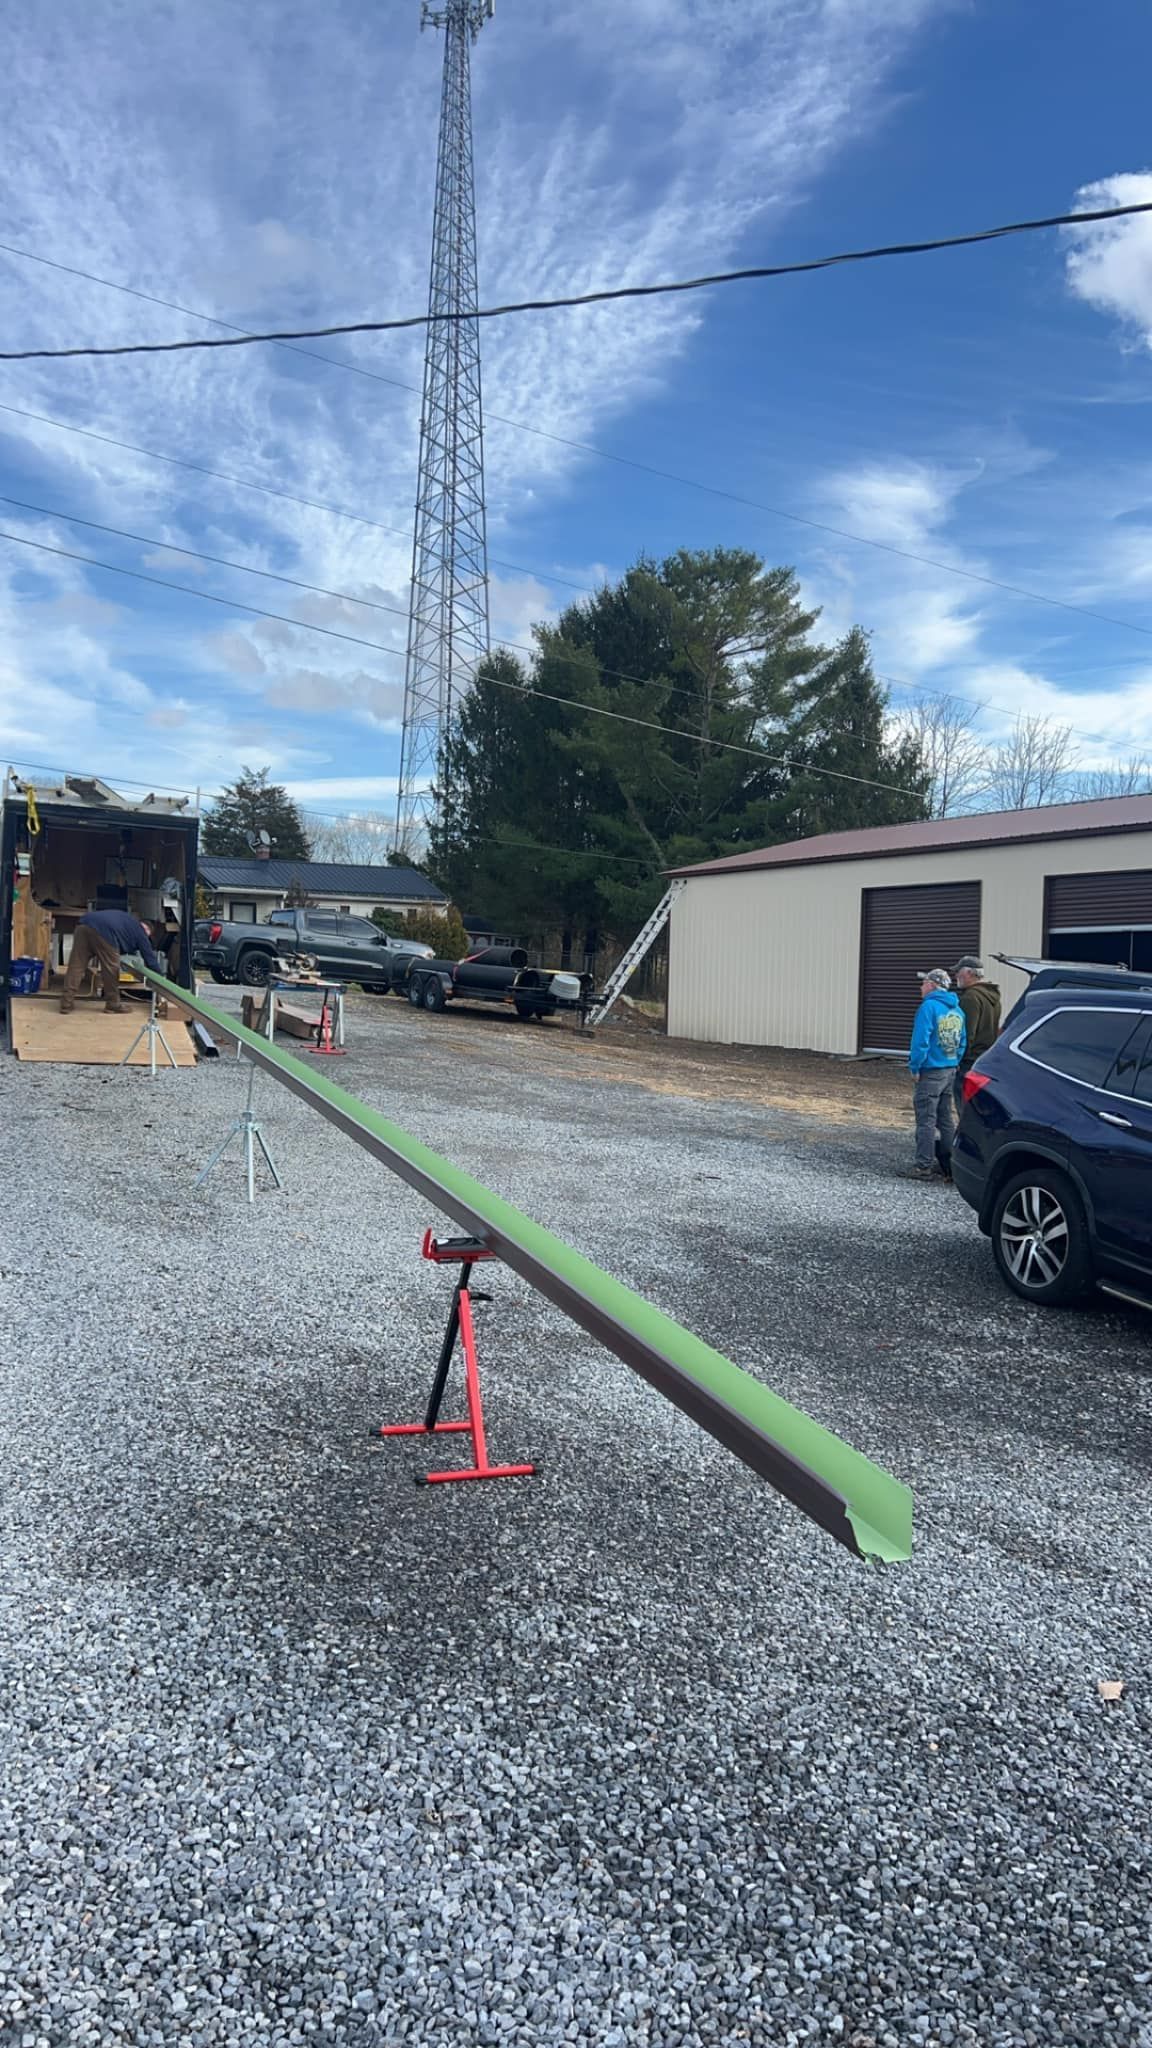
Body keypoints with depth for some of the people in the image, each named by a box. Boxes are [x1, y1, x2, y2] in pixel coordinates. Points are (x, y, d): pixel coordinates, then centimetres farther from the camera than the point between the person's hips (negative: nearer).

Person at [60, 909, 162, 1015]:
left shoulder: (128, 920, 41)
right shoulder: (140, 931, 23)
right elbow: (149, 957, 26)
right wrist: (161, 976, 35)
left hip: (84, 924, 7)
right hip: (104, 930, -7)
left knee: (76, 966, 7)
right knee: (111, 968, 8)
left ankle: (66, 1003, 4)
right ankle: (113, 1004, 18)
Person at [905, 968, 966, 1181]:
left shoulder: (929, 1007, -14)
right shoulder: (957, 1010, 11)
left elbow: (921, 1041, -18)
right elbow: (962, 1043, 12)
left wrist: (914, 1068, -10)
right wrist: (955, 1064, 15)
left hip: (930, 1073, -8)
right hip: (950, 1072, 8)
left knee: (926, 1120, -3)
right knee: (946, 1120, 14)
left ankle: (924, 1167, -1)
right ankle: (948, 1165, 19)